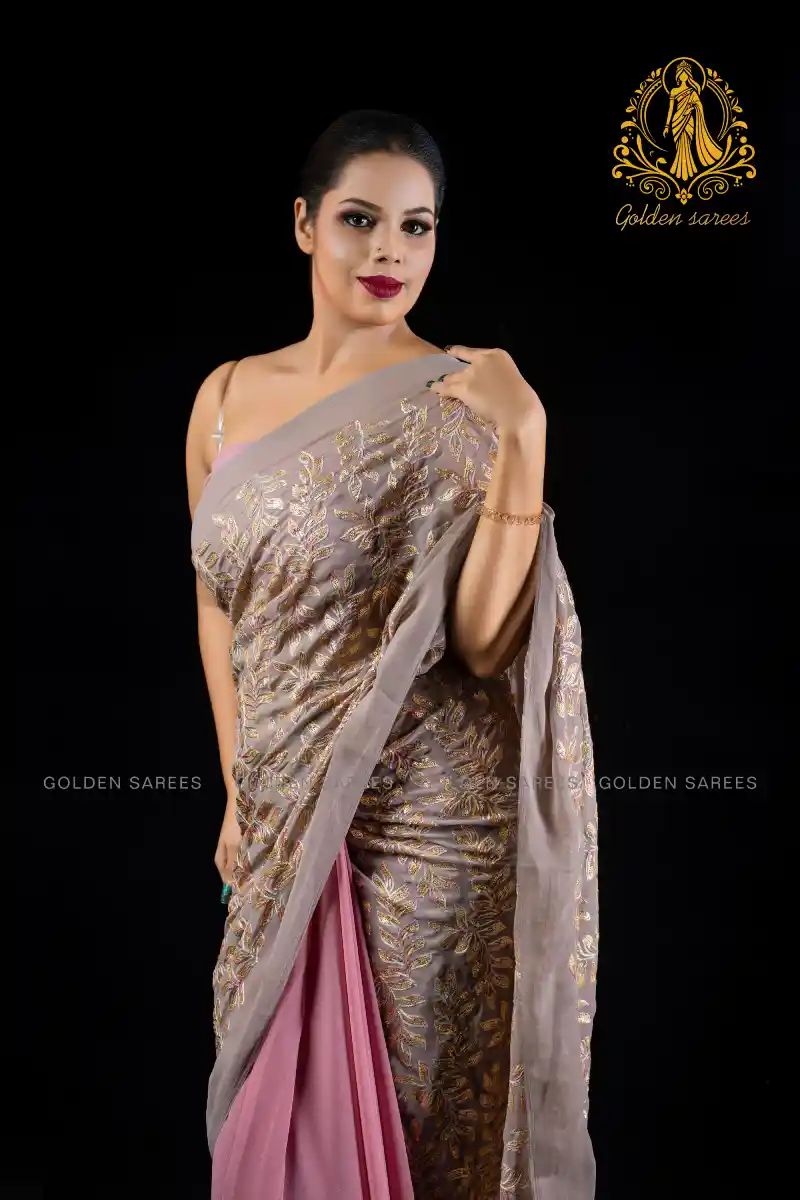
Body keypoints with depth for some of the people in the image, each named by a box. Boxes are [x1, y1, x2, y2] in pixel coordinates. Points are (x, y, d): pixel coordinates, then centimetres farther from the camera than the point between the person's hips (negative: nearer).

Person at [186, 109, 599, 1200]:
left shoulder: (460, 404, -9)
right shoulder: (228, 395, 5)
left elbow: (484, 641, -18)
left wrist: (522, 441, -25)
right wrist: (239, 791, 11)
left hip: (432, 821, -4)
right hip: (285, 817, 5)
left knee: (421, 1102, 10)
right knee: (279, 1095, 18)